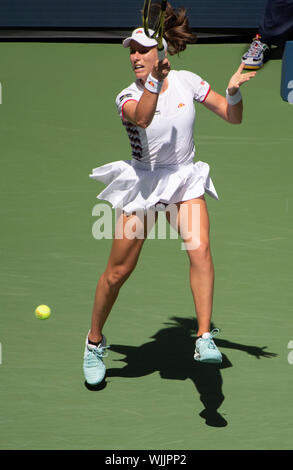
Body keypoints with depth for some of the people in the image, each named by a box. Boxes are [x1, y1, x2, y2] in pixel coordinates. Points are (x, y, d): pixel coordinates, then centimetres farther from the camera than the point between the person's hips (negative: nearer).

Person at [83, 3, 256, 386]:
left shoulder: (187, 81, -4)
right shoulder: (128, 97, -12)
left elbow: (233, 117, -2)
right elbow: (142, 118, -37)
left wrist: (233, 91, -22)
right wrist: (155, 80, -52)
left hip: (185, 182, 1)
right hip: (142, 184, -1)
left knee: (200, 249, -24)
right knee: (118, 272, 2)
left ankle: (205, 339, -25)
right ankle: (95, 342, 24)